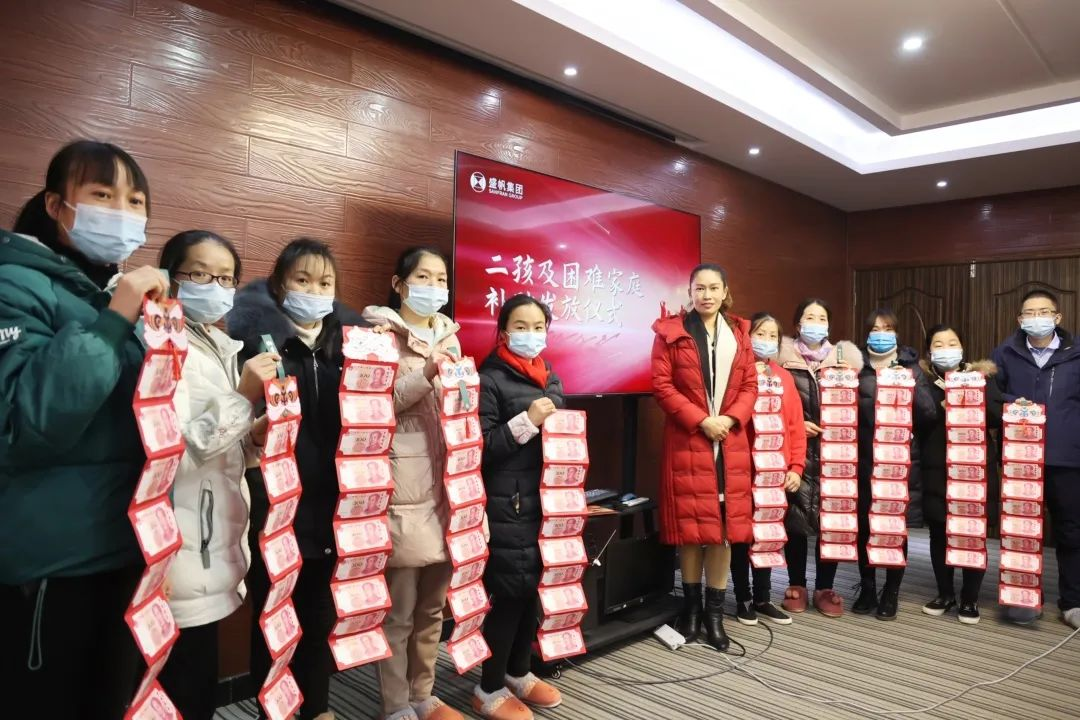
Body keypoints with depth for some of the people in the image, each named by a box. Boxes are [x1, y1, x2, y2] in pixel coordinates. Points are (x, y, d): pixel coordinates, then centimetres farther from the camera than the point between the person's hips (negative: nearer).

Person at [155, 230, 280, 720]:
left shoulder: (223, 349, 13)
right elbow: (171, 451, -20)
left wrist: (256, 438, 0)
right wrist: (243, 397, -23)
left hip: (213, 543, 8)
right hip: (184, 550, -8)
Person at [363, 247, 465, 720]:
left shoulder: (448, 336, 14)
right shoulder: (380, 334, -3)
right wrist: (426, 373, -22)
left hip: (446, 482, 6)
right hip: (403, 485, -6)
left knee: (433, 605, 16)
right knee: (399, 610, 3)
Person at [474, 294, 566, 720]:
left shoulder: (551, 380, 14)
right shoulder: (491, 380, -8)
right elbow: (479, 447, -16)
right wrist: (526, 421, -20)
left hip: (547, 502, 7)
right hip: (508, 506, -7)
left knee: (536, 588, 13)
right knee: (509, 592, -3)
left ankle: (518, 673, 32)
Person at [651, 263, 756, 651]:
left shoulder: (738, 334, 12)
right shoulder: (671, 332, -1)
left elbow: (750, 385, 9)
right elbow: (661, 385, -7)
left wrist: (731, 419, -9)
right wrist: (701, 420, -15)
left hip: (730, 444, 3)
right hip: (687, 442, -3)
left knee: (725, 526, 4)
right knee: (691, 525, 3)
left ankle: (715, 613, 16)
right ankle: (691, 608, 19)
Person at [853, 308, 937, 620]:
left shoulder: (910, 368, 6)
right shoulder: (857, 368, 5)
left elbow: (930, 414, -4)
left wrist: (909, 385, -15)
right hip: (865, 461, 0)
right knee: (865, 526, 4)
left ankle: (891, 594, 18)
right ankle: (867, 590, 20)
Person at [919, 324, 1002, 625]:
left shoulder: (982, 377, 5)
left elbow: (999, 418, -5)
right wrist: (942, 403, -18)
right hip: (936, 472, 0)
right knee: (939, 535, 7)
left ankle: (970, 599, 19)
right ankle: (945, 594, 23)